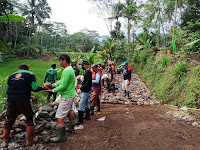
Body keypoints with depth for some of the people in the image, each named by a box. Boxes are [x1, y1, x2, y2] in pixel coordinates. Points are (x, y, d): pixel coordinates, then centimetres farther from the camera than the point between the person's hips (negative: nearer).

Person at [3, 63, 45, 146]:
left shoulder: (12, 75, 17)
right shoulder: (30, 75, 5)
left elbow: (7, 90, 16)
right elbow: (34, 88, -7)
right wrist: (43, 88, 10)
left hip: (11, 100, 5)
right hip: (23, 101, -4)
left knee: (10, 118, 22)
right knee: (30, 118, 11)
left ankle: (6, 137, 38)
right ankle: (30, 140, 14)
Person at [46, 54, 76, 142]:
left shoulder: (66, 71, -24)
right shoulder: (70, 69, 8)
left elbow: (63, 86, -24)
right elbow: (62, 80, 13)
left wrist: (53, 91, -13)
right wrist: (55, 84, -1)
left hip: (66, 96, -11)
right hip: (70, 94, 11)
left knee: (59, 116, -5)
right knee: (69, 111, 26)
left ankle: (61, 136, 2)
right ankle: (71, 127, 44)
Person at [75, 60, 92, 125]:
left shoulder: (88, 72, -17)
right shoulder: (86, 72, 15)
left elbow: (88, 82, -26)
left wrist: (81, 88, -22)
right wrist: (82, 87, 12)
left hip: (86, 91, -11)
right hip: (86, 90, 11)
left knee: (81, 104, -11)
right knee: (86, 103, 19)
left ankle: (80, 120, -7)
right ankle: (87, 115, 32)